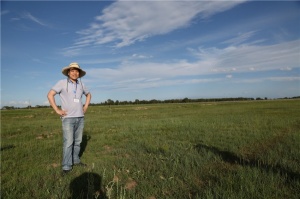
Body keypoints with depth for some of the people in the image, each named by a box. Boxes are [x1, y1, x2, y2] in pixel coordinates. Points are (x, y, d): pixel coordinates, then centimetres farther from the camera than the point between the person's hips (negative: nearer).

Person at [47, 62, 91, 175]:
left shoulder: (81, 84, 9)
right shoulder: (62, 83, -6)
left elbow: (88, 94, 25)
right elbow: (50, 95, -11)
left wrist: (85, 107, 12)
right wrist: (57, 110, -13)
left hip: (80, 117, 5)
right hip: (68, 118, -5)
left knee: (77, 141, 11)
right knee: (68, 142, -8)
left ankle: (75, 160, 26)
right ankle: (66, 167, 1)